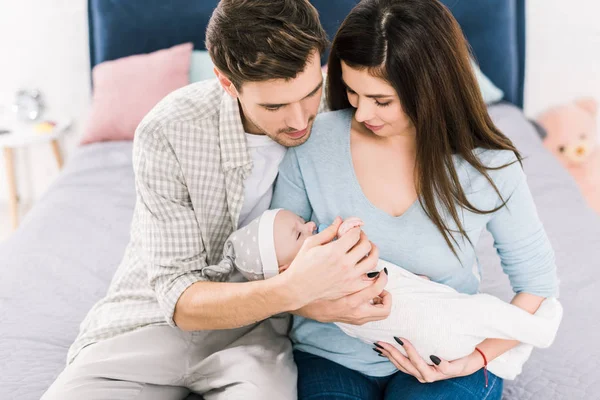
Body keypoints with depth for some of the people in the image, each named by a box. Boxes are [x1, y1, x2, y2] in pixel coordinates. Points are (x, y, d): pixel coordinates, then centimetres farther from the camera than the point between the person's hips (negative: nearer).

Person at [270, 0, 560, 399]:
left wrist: (479, 358, -16)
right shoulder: (313, 142, -13)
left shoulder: (489, 167, -14)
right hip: (333, 354, 0)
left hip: (447, 356, 0)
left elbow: (537, 283, -2)